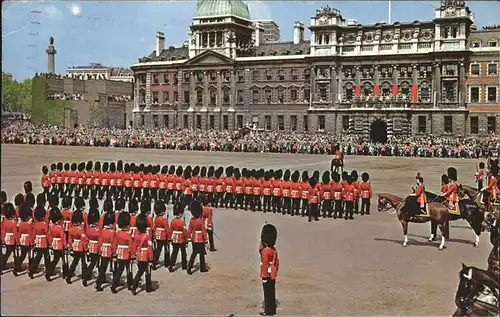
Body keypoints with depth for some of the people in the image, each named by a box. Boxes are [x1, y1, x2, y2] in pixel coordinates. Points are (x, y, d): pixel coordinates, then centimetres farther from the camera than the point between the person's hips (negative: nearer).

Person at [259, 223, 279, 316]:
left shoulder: (265, 251, -20)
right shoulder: (274, 250, 5)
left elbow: (264, 265, -21)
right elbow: (277, 262, 12)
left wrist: (264, 277, -17)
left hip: (267, 276, -8)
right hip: (273, 276, 8)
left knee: (268, 294, 0)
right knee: (272, 293, 15)